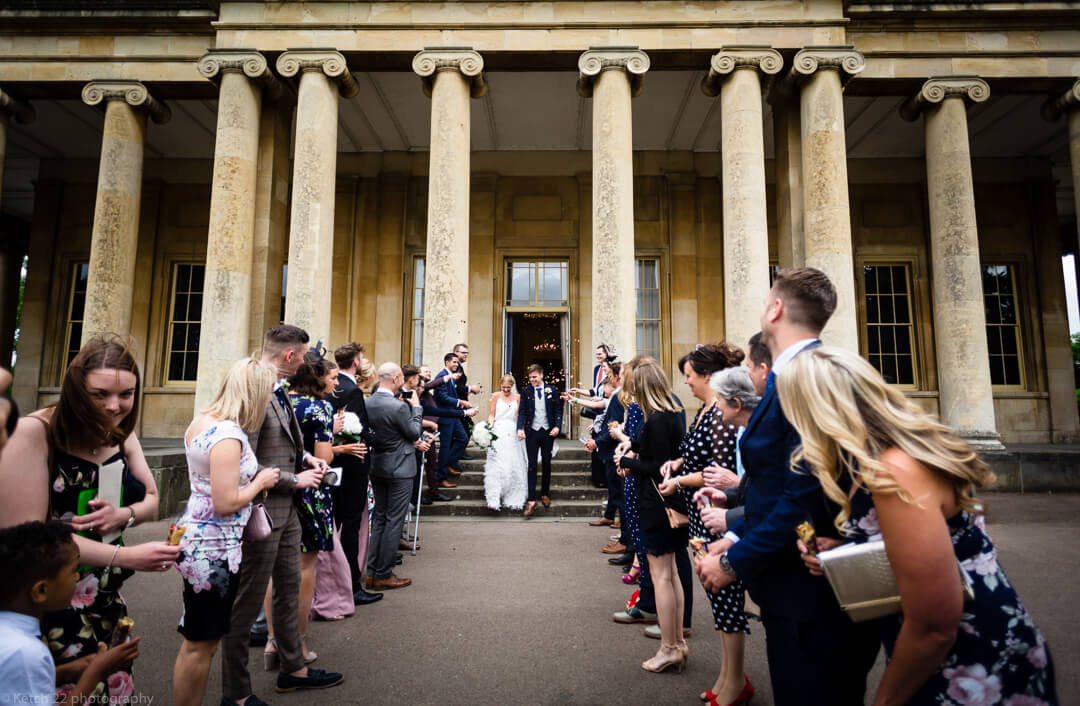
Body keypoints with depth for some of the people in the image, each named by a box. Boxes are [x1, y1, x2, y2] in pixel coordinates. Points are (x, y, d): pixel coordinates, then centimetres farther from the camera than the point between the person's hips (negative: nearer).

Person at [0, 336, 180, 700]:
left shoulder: (121, 434, 2)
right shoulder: (33, 433, -19)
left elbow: (151, 500, 10)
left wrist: (124, 515, -13)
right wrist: (126, 556, -24)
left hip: (106, 600, 6)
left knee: (114, 690, 13)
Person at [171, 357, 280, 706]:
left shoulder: (201, 420, 5)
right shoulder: (228, 436, -25)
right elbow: (226, 503, -26)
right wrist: (260, 481, -10)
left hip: (196, 540, 10)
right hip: (213, 549, -10)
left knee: (200, 641, 22)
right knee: (201, 644, 8)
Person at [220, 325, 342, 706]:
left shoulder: (277, 391, 5)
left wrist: (304, 457, 3)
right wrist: (294, 479, -18)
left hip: (286, 510, 10)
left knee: (289, 591, 22)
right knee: (246, 604, 8)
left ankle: (294, 669, 39)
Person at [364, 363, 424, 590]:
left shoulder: (368, 403, 0)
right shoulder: (399, 407, -23)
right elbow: (414, 433, -10)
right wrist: (416, 407, 1)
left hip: (376, 467, 8)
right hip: (399, 469, -8)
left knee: (379, 518, 17)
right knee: (394, 520, 2)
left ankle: (372, 571, 23)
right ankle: (383, 575, 10)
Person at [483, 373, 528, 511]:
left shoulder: (517, 397, 9)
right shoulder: (496, 396, 5)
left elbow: (519, 416, 8)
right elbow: (491, 414, 4)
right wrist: (490, 425, -13)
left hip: (512, 434, 2)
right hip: (498, 433, -2)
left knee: (514, 465, 3)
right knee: (496, 466, -10)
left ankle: (512, 498, 18)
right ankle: (494, 500, -13)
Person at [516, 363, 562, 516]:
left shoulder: (551, 391, 2)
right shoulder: (526, 393, 2)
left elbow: (558, 410, 4)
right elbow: (522, 412, -1)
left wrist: (557, 426, -10)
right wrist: (520, 429, -16)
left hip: (547, 432, 1)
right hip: (531, 433, -1)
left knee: (546, 463, 11)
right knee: (532, 465, -2)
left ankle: (545, 494, 27)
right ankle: (531, 500, -2)